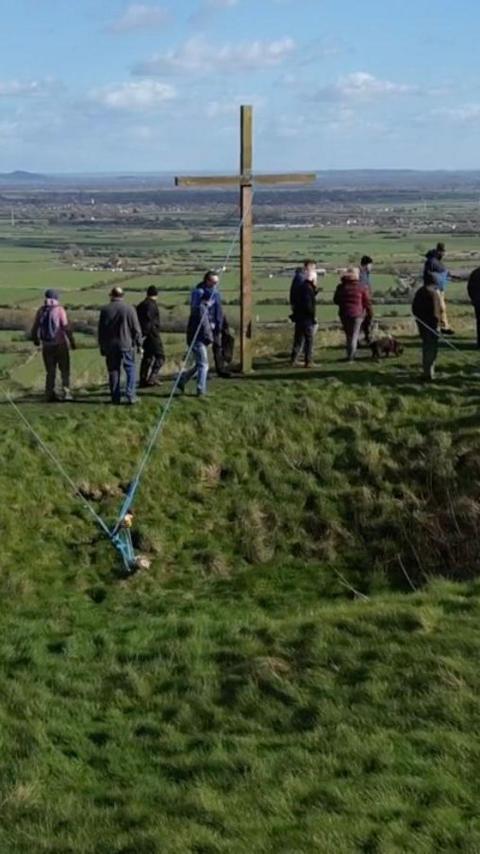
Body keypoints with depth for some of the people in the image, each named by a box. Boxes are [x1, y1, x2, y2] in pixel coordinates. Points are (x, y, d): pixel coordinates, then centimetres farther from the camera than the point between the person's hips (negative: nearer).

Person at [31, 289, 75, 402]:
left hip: (46, 346, 4)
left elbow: (35, 327, 8)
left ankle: (50, 394, 10)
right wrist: (72, 341, -9)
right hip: (60, 344, -4)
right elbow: (66, 327, -15)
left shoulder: (41, 311, 4)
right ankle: (66, 392, -2)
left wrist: (35, 339, 25)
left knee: (50, 371, 13)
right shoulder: (59, 309, -8)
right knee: (64, 370, 6)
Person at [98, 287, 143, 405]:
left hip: (110, 346, 2)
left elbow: (101, 331, 6)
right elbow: (136, 329, -3)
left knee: (113, 371, 8)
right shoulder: (129, 309, -5)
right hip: (126, 345, -2)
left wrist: (102, 347, 14)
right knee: (131, 370, 6)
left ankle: (115, 397, 10)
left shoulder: (105, 310, 1)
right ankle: (130, 395, -5)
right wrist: (139, 344, 5)